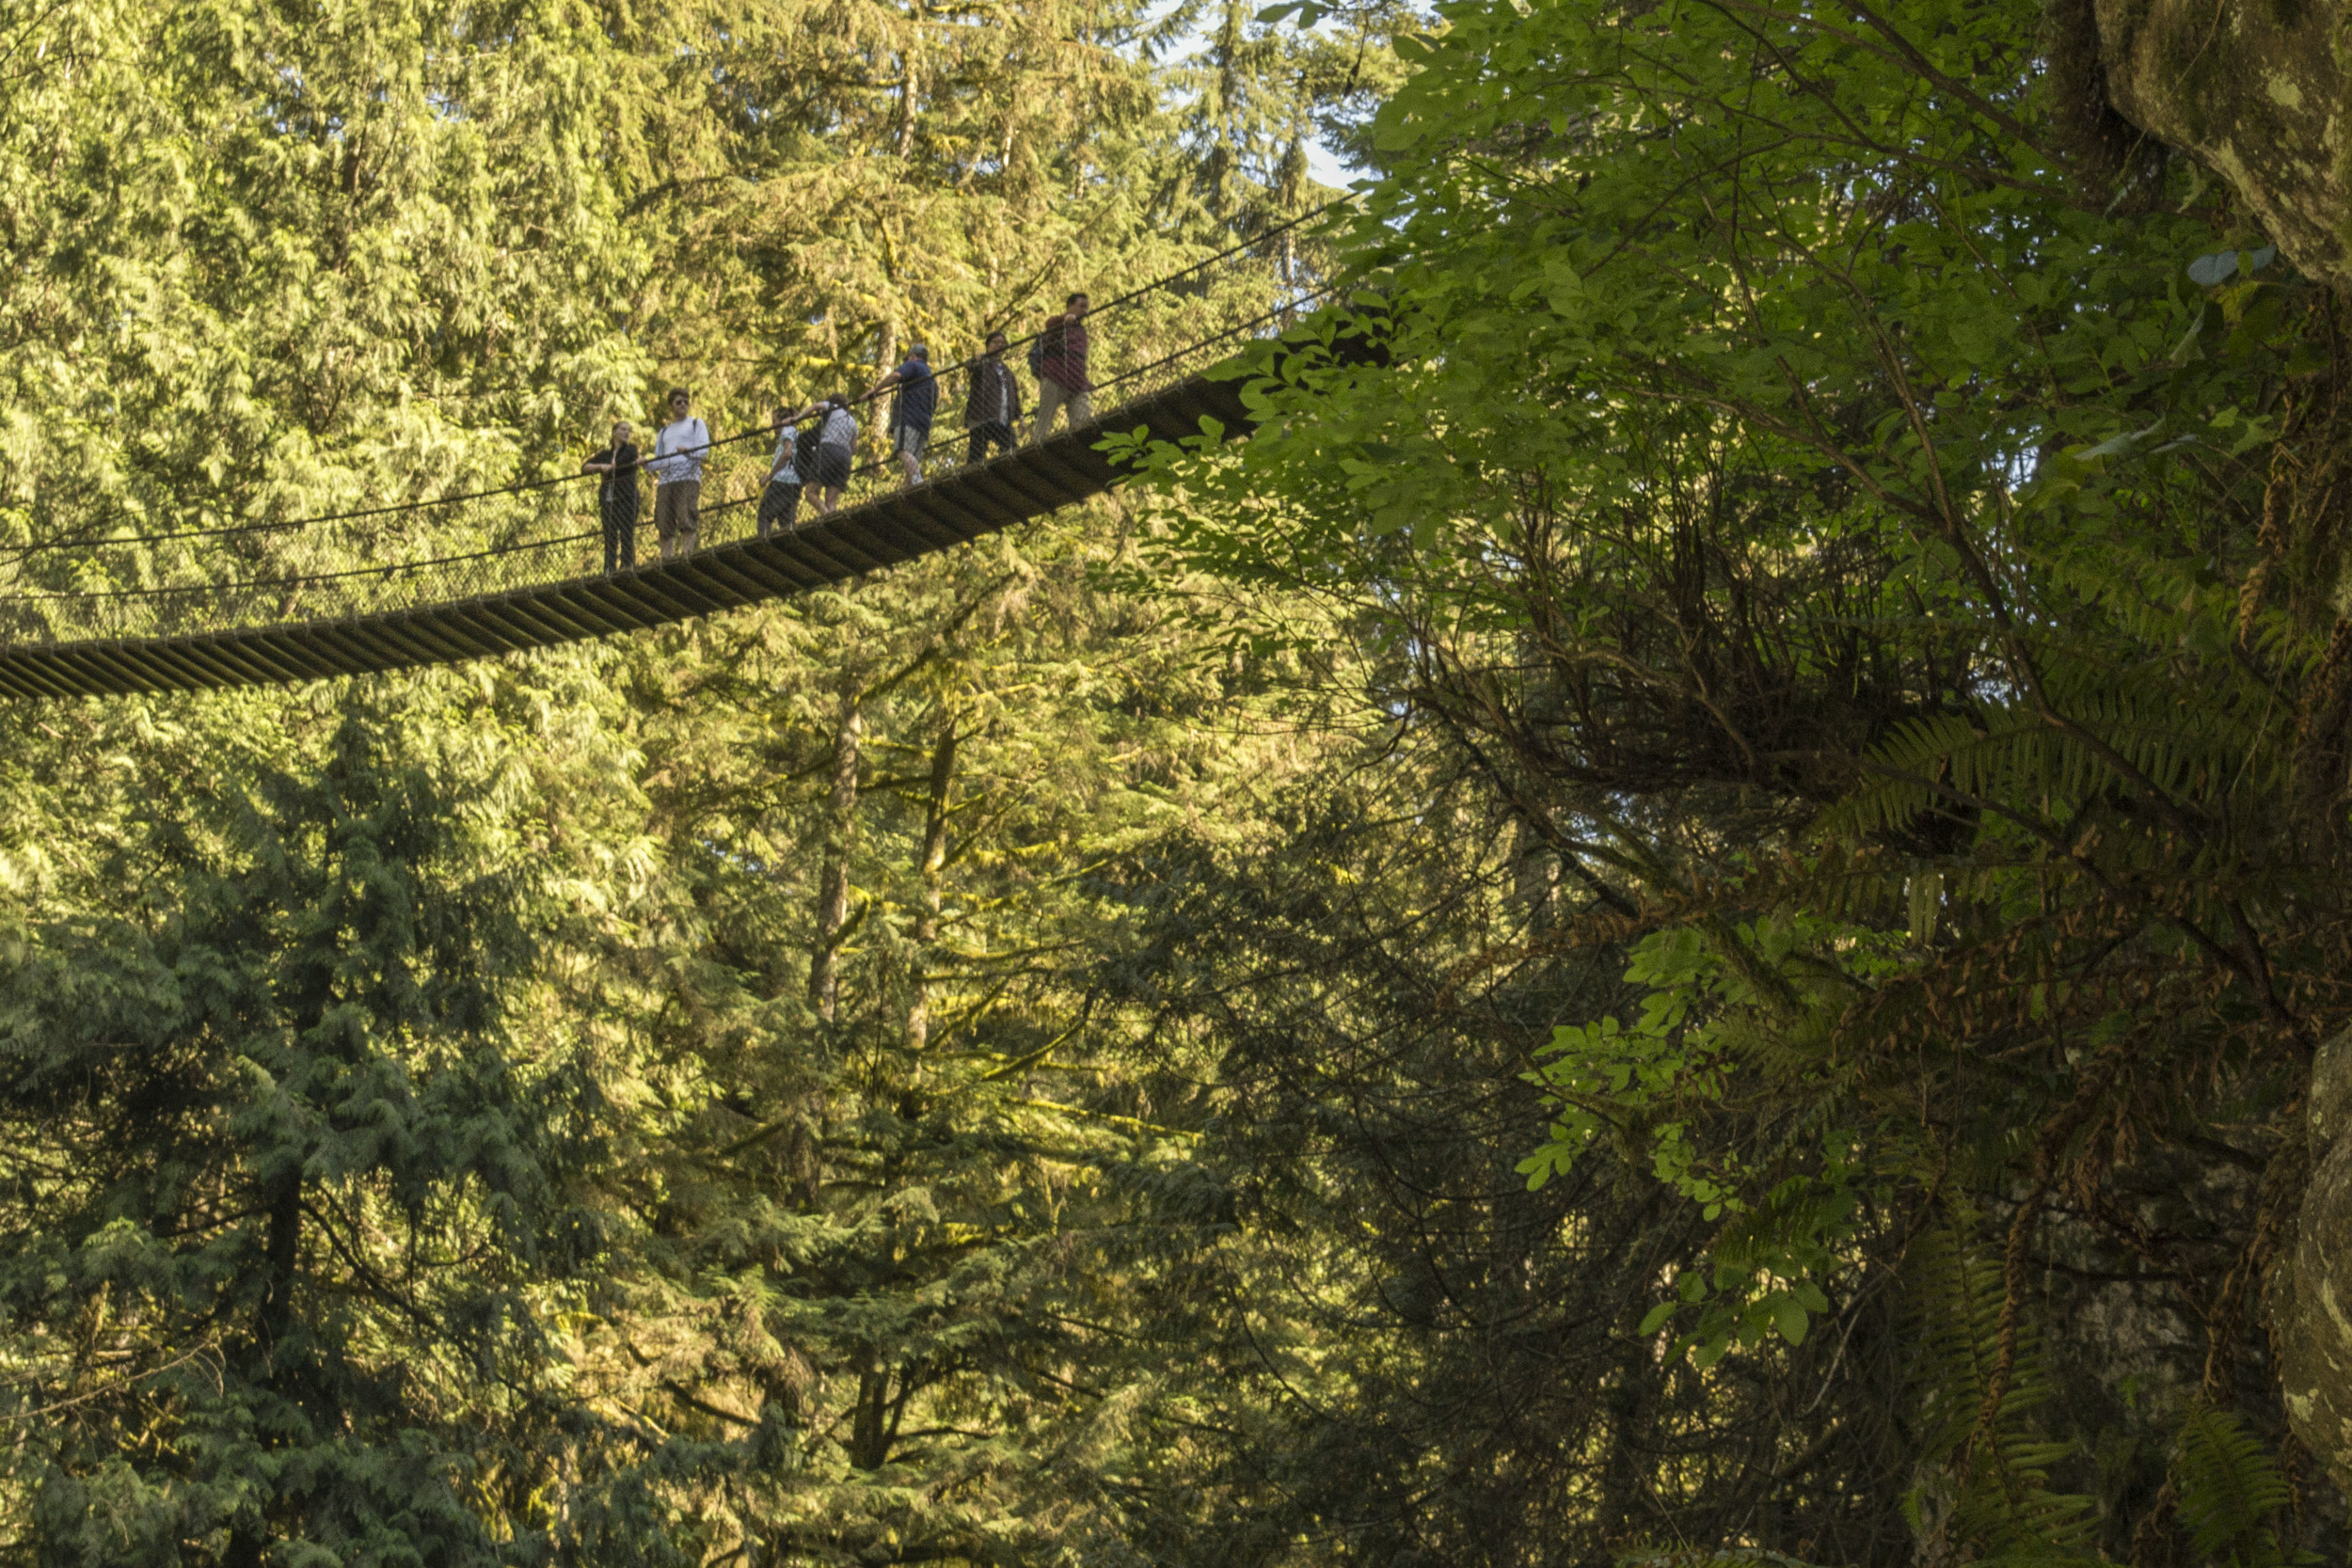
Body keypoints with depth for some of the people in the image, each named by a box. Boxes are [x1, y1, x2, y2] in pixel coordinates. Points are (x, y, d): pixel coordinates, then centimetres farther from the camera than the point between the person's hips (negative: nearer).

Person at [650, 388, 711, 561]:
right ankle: (666, 556, -7)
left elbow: (704, 448, 1)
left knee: (686, 517, -18)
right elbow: (658, 460, 25)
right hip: (666, 480, 5)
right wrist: (646, 463, 3)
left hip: (688, 477, -4)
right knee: (664, 521, -5)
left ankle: (686, 551, -20)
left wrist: (688, 451, -20)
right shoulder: (665, 431, 30)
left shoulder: (696, 424, 17)